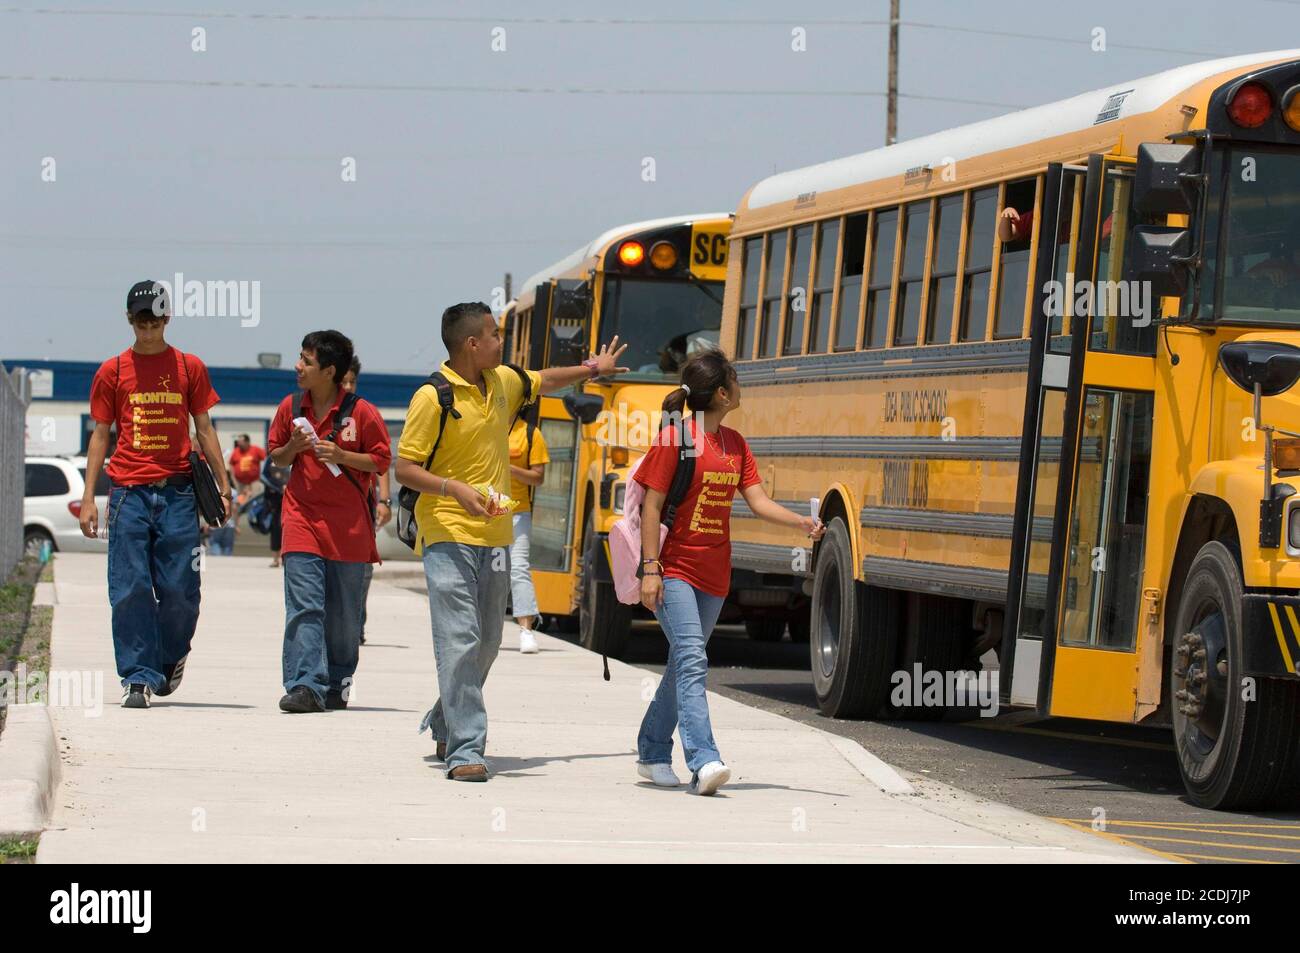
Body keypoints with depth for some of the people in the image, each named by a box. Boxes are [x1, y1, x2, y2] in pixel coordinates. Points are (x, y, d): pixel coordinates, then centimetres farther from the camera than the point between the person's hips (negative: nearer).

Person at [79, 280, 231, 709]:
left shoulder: (189, 367, 9)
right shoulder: (112, 372, 8)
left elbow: (204, 429, 12)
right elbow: (100, 434, 10)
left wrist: (223, 485, 6)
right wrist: (88, 497, 3)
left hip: (177, 492, 0)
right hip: (128, 492, 0)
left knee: (180, 590, -1)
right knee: (130, 590, -6)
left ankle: (171, 658, 25)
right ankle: (138, 678, -3)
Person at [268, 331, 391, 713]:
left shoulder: (360, 412, -4)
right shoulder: (291, 407, 7)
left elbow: (381, 460, 0)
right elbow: (275, 456, 18)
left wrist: (341, 456, -15)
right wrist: (292, 449, -5)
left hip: (348, 524, -2)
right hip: (302, 520, 2)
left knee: (344, 614, 7)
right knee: (304, 607, -11)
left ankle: (337, 683, 21)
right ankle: (306, 685, -17)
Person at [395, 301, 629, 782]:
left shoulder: (503, 382, 10)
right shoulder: (433, 397, -12)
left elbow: (544, 381, 33)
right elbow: (405, 469, -11)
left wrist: (592, 369, 45)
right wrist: (456, 489, -25)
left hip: (494, 536, 7)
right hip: (448, 535, -7)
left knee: (487, 643, 11)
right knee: (460, 641, -14)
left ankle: (445, 724, 31)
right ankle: (464, 751, -15)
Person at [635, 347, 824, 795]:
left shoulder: (735, 443, 11)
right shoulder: (674, 438, -10)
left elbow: (758, 501, 7)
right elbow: (652, 506, -10)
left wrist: (800, 522, -11)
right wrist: (649, 569, -16)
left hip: (714, 574, 7)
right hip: (675, 569, -7)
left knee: (683, 664, 13)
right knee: (692, 660, -18)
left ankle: (652, 755, 24)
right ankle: (703, 762, -27)